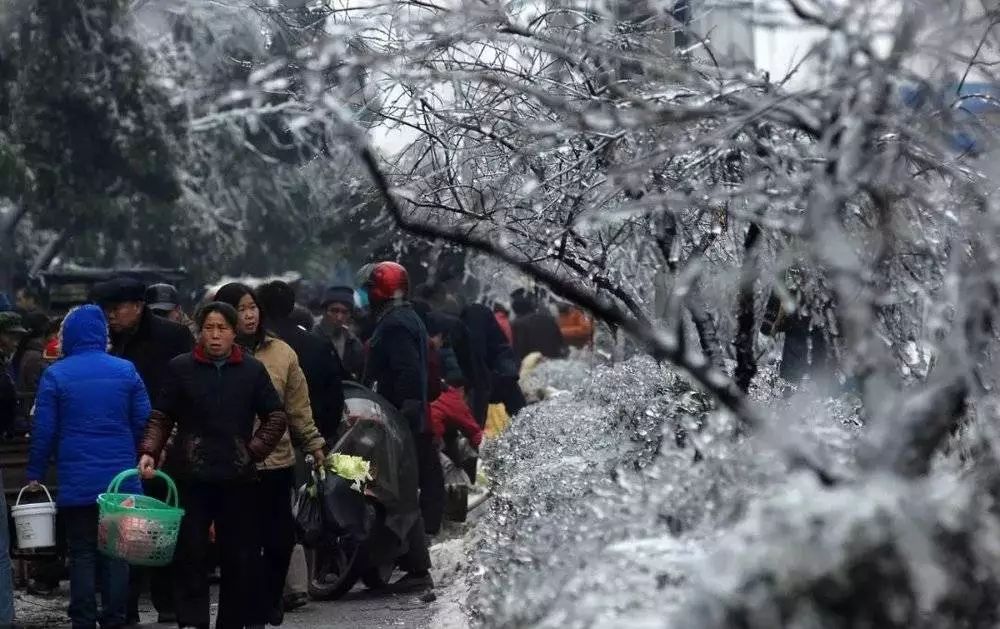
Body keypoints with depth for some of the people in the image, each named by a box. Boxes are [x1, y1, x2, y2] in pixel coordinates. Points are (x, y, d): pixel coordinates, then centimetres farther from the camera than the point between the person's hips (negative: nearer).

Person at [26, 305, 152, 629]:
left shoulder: (55, 375, -4)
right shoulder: (126, 371, 1)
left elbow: (43, 430, -4)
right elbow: (143, 423, 3)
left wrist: (35, 474, 5)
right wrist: (142, 458, 17)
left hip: (76, 483, -2)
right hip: (121, 480, 2)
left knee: (82, 554, 4)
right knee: (116, 552, 7)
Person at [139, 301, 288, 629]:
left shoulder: (252, 370, 8)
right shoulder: (180, 368, 4)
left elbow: (277, 417, 12)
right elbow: (161, 417, 5)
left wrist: (255, 450, 0)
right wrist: (149, 451, -10)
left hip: (238, 478, 1)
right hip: (190, 476, -1)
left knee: (241, 554, 4)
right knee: (190, 553, -5)